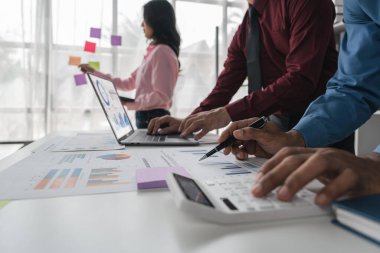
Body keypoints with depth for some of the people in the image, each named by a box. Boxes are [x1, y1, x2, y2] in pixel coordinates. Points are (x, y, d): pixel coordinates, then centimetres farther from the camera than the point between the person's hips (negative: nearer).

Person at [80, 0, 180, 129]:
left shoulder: (161, 51, -14)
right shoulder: (154, 51, 14)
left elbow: (162, 96, -20)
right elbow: (130, 83, 18)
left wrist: (130, 103, -20)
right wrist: (95, 73, 19)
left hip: (153, 119, -9)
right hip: (146, 117, 9)